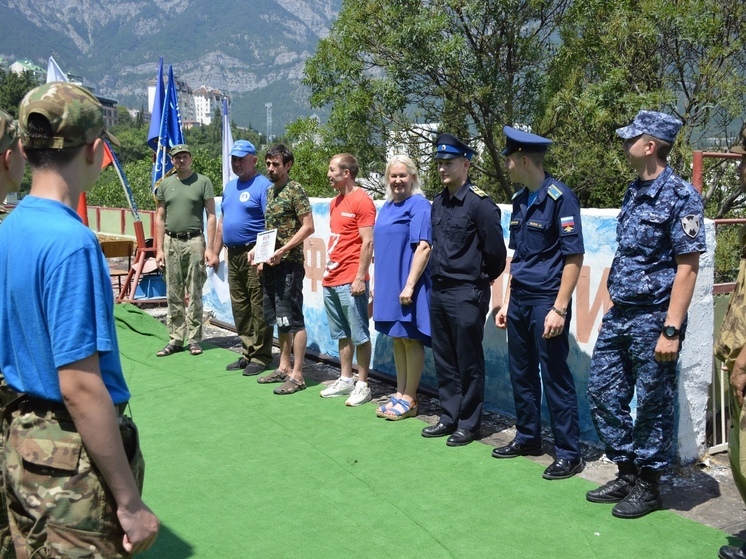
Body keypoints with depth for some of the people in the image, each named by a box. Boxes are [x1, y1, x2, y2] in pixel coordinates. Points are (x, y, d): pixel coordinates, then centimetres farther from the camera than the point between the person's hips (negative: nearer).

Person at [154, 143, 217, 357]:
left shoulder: (203, 182, 1)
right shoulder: (165, 184, 10)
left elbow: (211, 216, -1)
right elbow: (160, 218, 12)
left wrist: (210, 247, -8)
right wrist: (159, 249, 6)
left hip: (194, 241, -3)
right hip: (171, 242, 4)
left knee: (194, 294, 1)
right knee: (173, 295, 7)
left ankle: (194, 338, 8)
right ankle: (175, 339, 14)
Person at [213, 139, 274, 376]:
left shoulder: (263, 185, -8)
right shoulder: (229, 187, 18)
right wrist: (215, 252, 19)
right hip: (233, 255, 8)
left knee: (258, 308, -3)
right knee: (239, 308, 12)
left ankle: (261, 356, 5)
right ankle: (247, 352, 22)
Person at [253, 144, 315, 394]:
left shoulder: (295, 190, -10)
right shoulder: (270, 191, 15)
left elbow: (308, 227, -16)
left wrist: (282, 251, -20)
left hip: (289, 264, -9)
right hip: (272, 264, 9)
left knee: (293, 320, -5)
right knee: (279, 319, 14)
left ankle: (297, 375, 0)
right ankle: (284, 367, 24)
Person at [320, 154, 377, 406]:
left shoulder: (361, 200, -10)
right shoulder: (335, 202, 15)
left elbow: (368, 242, -15)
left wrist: (360, 278, -19)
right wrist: (327, 272, 17)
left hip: (351, 281, -9)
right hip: (331, 280, 9)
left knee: (359, 335, 0)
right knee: (342, 335, 15)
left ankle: (362, 385, 7)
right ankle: (345, 379, 24)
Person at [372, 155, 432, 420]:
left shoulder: (419, 206, -10)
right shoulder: (387, 207, 13)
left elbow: (423, 248, -17)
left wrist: (409, 285, -21)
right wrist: (376, 284, 16)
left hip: (407, 284, -8)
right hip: (388, 284, 8)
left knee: (410, 339, 1)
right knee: (397, 339, 13)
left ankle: (409, 399, 11)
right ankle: (400, 394, 23)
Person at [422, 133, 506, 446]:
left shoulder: (479, 203, -13)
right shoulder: (438, 203, 9)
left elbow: (496, 251, -11)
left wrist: (478, 279, 2)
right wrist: (439, 275, 16)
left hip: (466, 294, -7)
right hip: (439, 291, 7)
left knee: (468, 362, 4)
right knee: (444, 360, 14)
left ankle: (468, 424, 16)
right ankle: (449, 417, 27)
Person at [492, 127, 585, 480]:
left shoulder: (559, 197, -13)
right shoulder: (520, 200, 10)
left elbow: (574, 256, -15)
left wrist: (559, 309, -19)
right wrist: (507, 302, 14)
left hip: (546, 301, -8)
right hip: (520, 301, 8)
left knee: (555, 377, -1)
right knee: (521, 373, 16)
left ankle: (568, 454, 11)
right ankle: (528, 438, 32)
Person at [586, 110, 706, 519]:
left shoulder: (679, 195, -13)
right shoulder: (634, 192, 11)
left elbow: (687, 267, -15)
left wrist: (671, 329, -19)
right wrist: (612, 309, 16)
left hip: (653, 320, -8)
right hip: (618, 317, 8)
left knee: (653, 405, 5)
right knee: (603, 394, 12)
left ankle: (648, 485, 21)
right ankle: (626, 473, 27)